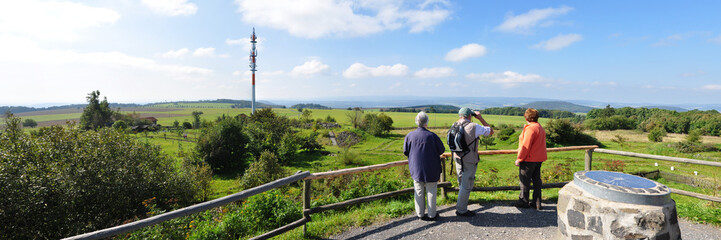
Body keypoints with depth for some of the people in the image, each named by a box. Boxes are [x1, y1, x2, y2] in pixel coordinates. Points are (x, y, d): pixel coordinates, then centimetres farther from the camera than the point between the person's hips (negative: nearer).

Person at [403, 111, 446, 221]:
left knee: (419, 192, 14)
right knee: (431, 192, 11)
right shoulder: (432, 135, -15)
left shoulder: (409, 135, -8)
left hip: (416, 169, 2)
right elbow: (441, 150, -5)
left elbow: (405, 152, 1)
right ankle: (431, 214, 20)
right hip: (431, 170, -2)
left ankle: (420, 214, 23)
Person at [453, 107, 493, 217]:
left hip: (458, 159, 7)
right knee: (466, 185, 3)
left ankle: (461, 207, 33)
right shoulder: (474, 127, -16)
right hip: (470, 161, -6)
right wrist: (480, 118, 1)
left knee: (462, 183, 20)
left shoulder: (455, 126, -1)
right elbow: (491, 131, -1)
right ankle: (461, 210, 12)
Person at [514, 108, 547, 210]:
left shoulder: (530, 129, -18)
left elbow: (525, 146, -21)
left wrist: (519, 159, -13)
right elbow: (540, 144, 17)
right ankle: (537, 203, 19)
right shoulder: (541, 128, 12)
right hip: (539, 159, 9)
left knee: (524, 180, 1)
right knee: (536, 179, 13)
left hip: (529, 159, -9)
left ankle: (524, 201, 10)